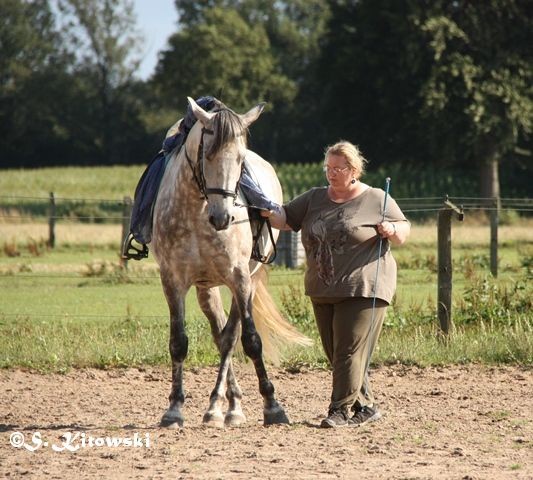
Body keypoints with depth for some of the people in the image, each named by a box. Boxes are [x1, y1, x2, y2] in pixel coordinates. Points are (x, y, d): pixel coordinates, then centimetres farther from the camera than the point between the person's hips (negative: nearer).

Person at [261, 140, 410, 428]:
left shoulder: (376, 200, 1)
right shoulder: (315, 199, 12)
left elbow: (404, 231, 7)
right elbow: (285, 219, 7)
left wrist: (392, 230, -16)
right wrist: (268, 212, -14)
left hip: (363, 290, -6)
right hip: (323, 292, 6)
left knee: (350, 351, -11)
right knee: (335, 353, 8)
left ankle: (342, 410, -10)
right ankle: (365, 406, 19)